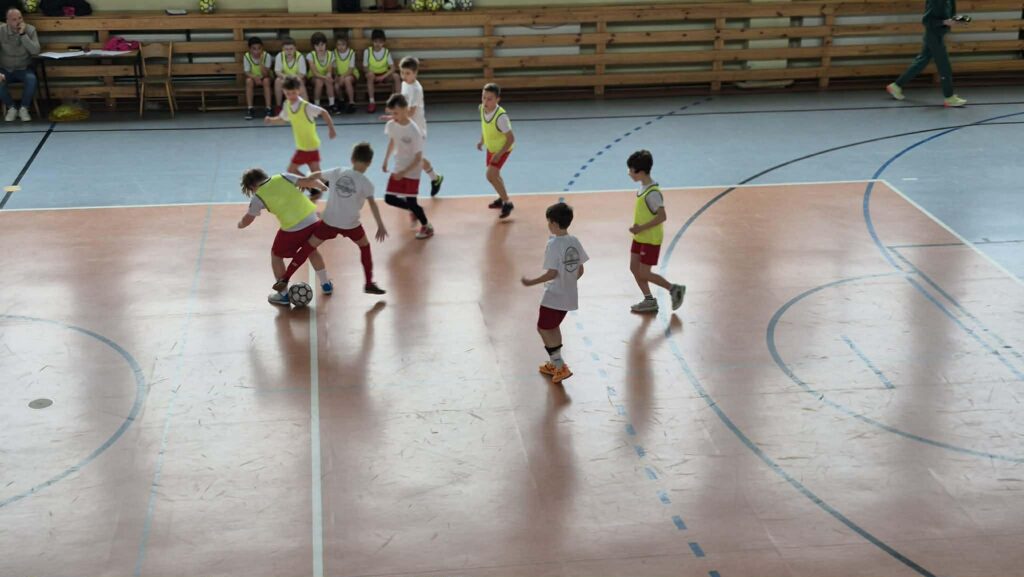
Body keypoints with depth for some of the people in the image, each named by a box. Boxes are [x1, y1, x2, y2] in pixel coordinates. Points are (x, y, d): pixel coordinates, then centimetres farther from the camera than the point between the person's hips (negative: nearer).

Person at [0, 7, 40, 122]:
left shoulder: (30, 30, -10)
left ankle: (24, 108, -9)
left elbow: (36, 51, -22)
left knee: (32, 80, -32)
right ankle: (11, 108, -3)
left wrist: (23, 34, -28)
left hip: (24, 69, 0)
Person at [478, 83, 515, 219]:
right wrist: (482, 141, 1)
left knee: (491, 175, -17)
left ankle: (507, 203, -1)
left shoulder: (501, 116, -36)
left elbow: (511, 138, -28)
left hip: (502, 149, -7)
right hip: (491, 148, 7)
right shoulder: (482, 108, -17)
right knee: (494, 175, 22)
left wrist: (499, 154, -28)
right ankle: (502, 198, 46)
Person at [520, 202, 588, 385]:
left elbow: (552, 273, -22)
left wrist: (531, 282, -13)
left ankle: (561, 367, 1)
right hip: (569, 295, 8)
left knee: (543, 329, 5)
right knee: (553, 327, 24)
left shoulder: (554, 244, -20)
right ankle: (555, 364, 34)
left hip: (553, 296, -8)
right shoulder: (574, 242, 2)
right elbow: (580, 270, 7)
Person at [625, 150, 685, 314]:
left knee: (644, 274, -3)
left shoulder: (653, 192, -24)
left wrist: (641, 228, -24)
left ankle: (674, 289, 11)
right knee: (634, 268, 11)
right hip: (640, 238, 9)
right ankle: (649, 301, 22)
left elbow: (662, 216, -27)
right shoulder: (642, 188, 4)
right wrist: (637, 228, 7)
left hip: (650, 239, -9)